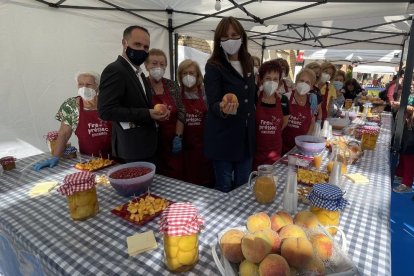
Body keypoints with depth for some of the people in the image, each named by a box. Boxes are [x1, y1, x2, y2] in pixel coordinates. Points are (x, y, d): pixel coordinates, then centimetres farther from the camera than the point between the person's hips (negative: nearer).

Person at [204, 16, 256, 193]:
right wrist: (222, 109, -39)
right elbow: (213, 103, -19)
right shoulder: (213, 66, -10)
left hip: (246, 137, 6)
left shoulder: (248, 63, 8)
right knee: (224, 187, 7)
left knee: (243, 186, 16)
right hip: (223, 138, -5)